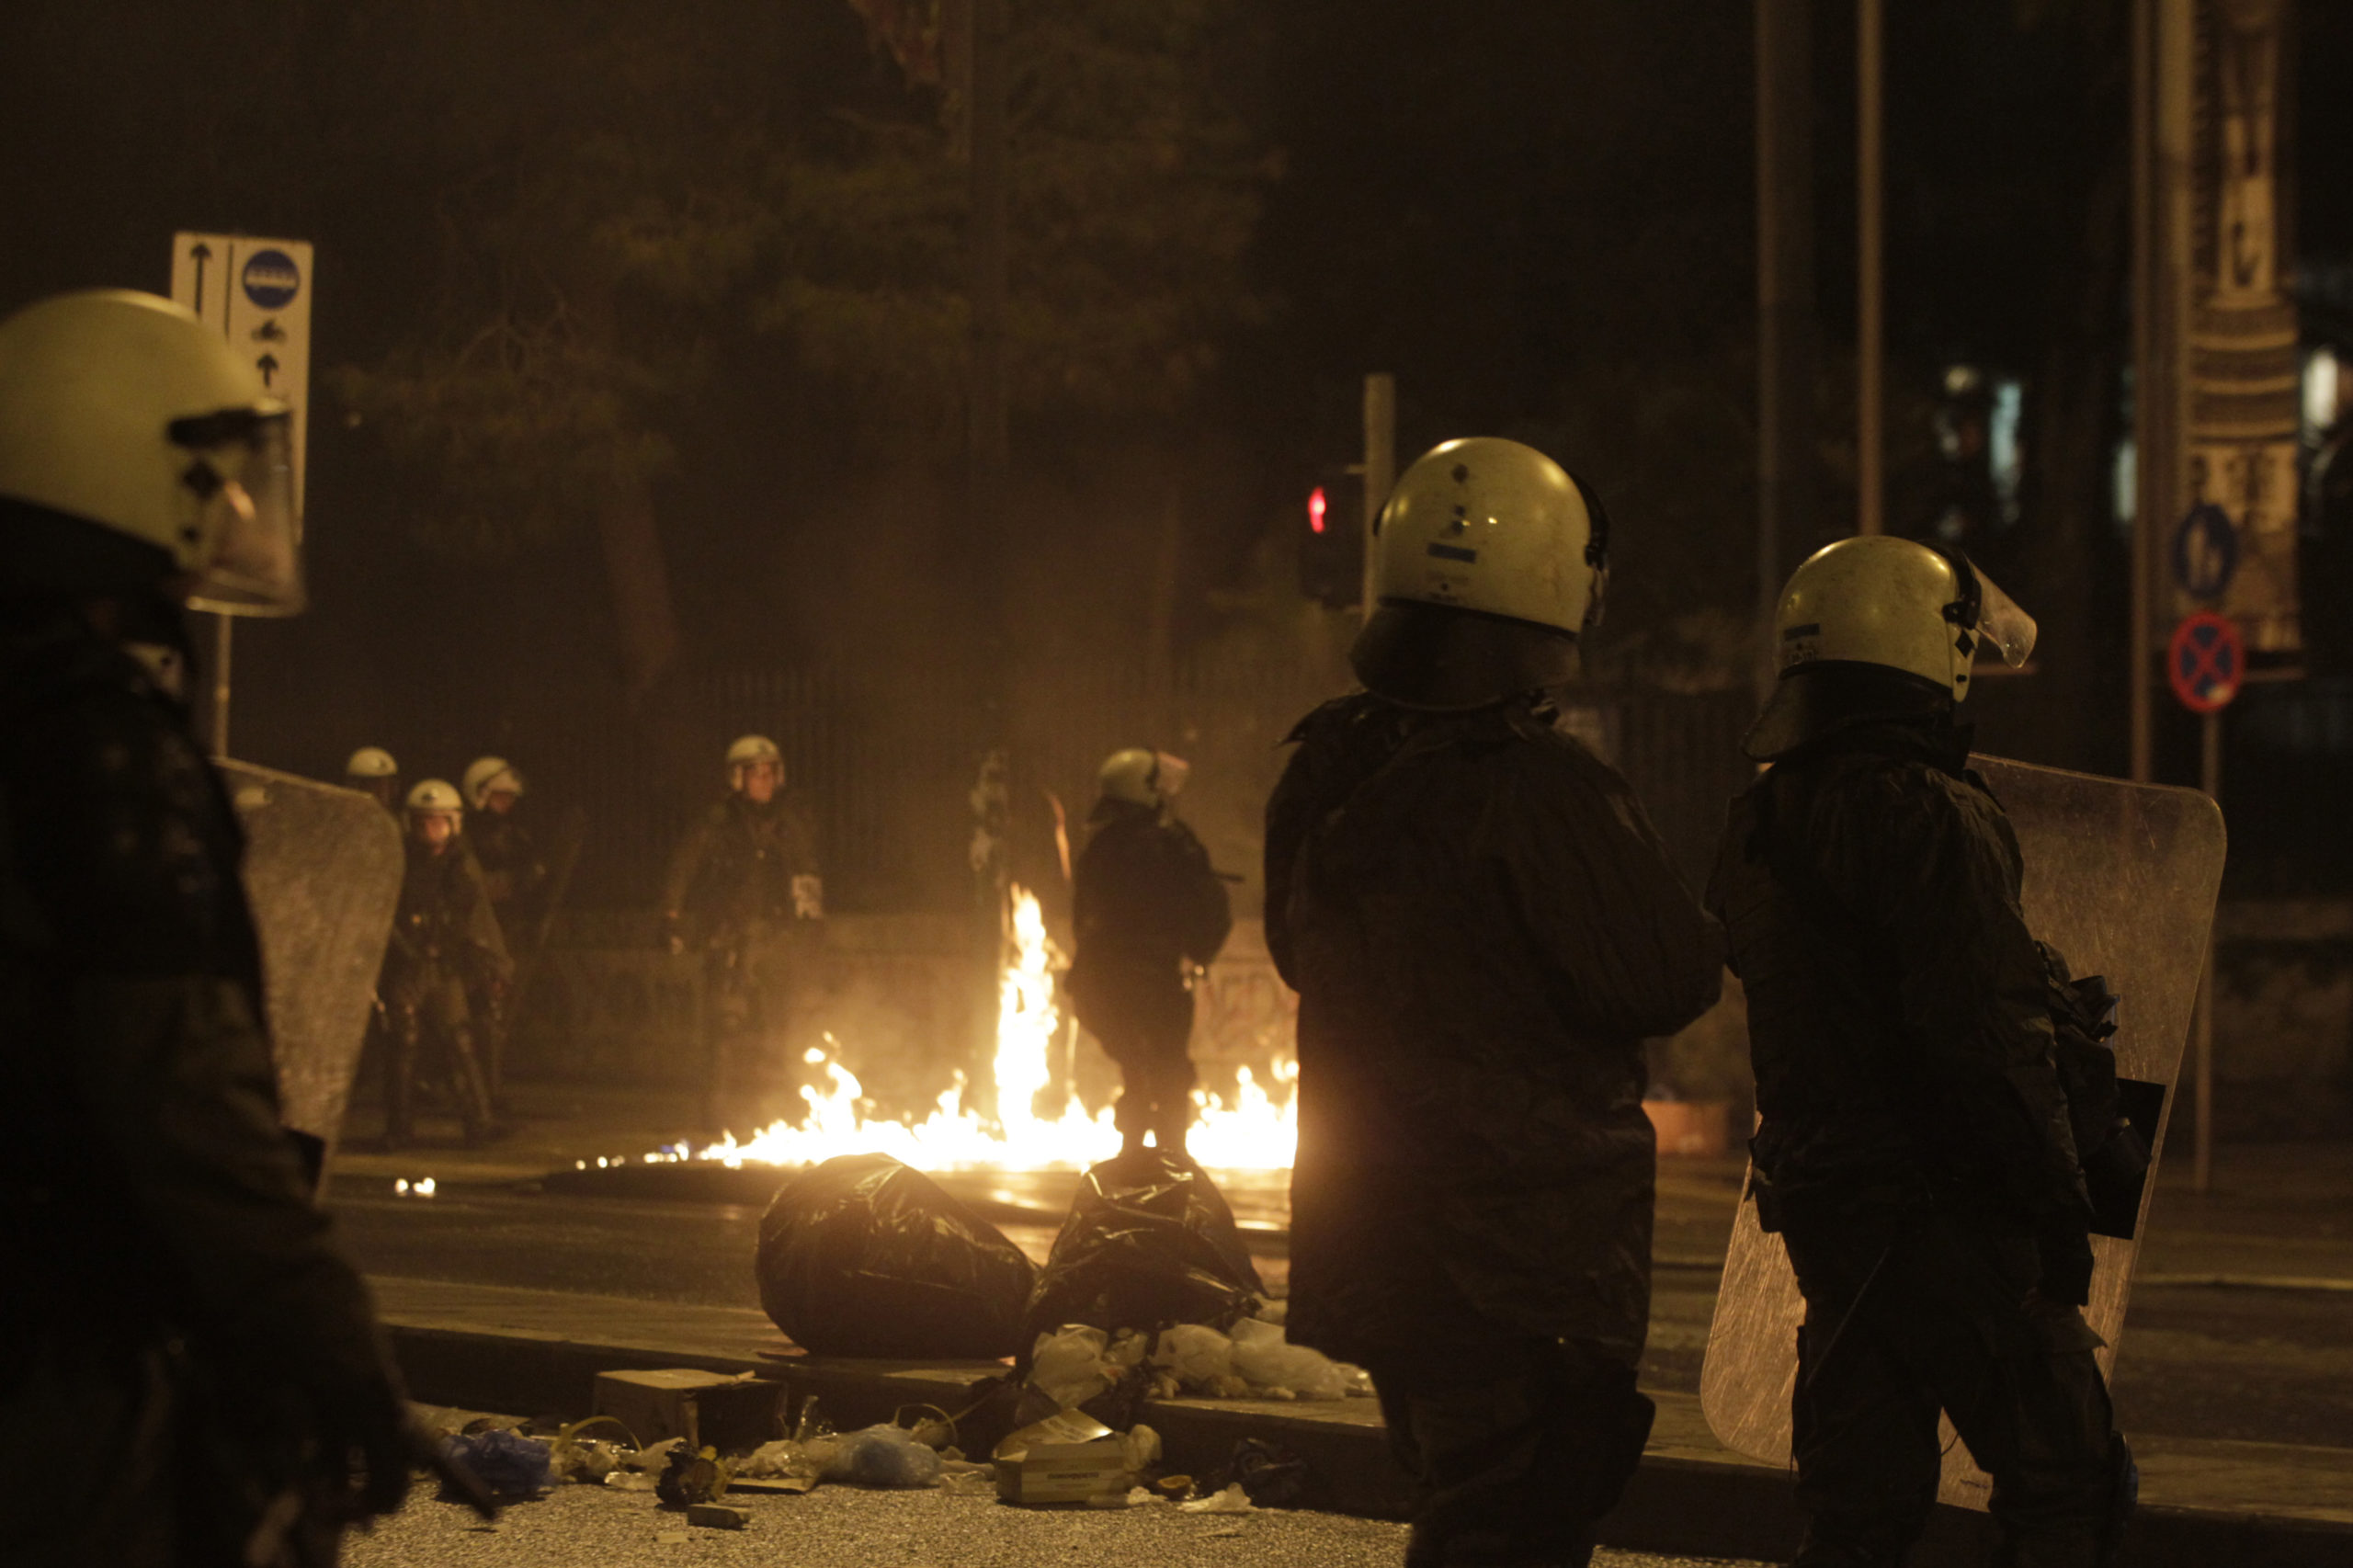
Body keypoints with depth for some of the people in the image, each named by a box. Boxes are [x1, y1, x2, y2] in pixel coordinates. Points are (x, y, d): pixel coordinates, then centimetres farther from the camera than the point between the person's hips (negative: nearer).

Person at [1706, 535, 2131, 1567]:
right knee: (2065, 1482, 0)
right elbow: (1988, 1035, -19)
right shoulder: (1931, 820, -16)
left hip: (1819, 1201, 8)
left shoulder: (1757, 824, 12)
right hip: (1941, 1205, -8)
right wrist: (2059, 1205, -14)